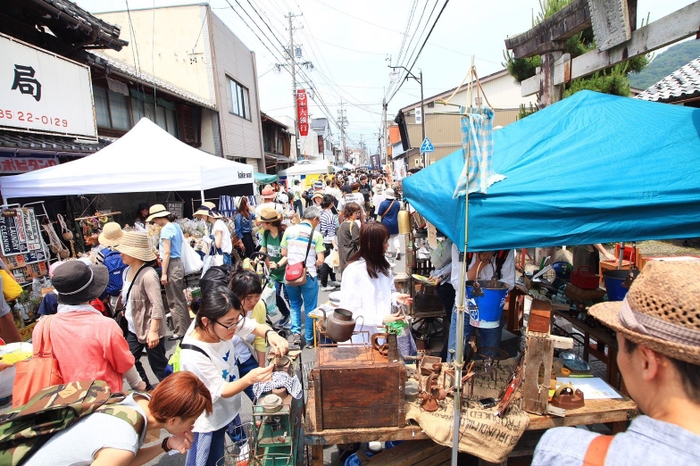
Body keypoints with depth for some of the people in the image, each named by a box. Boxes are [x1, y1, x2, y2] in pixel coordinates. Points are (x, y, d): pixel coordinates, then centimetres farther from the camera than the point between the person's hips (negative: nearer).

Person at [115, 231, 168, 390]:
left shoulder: (148, 274, -23)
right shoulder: (127, 271, 4)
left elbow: (157, 305, -25)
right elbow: (127, 299, 14)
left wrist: (153, 331, -25)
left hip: (149, 330, -9)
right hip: (134, 329, 9)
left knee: (158, 365, 5)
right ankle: (146, 389, 38)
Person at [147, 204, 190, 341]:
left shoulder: (166, 229, -15)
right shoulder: (176, 226, 11)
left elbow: (167, 253, -17)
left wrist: (164, 273, -15)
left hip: (172, 265, -9)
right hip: (178, 263, 9)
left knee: (174, 301, 1)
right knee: (180, 298, 17)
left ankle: (180, 331, 10)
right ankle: (187, 326, 27)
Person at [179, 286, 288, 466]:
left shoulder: (221, 324, -21)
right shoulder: (193, 356, -36)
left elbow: (255, 327, -10)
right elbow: (221, 391, -25)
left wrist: (270, 334, -33)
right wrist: (250, 378, -43)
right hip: (208, 419, -6)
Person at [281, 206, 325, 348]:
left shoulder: (289, 230, 0)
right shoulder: (316, 234, -10)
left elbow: (284, 253, 6)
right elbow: (320, 260, -12)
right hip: (309, 276, -3)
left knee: (295, 305, 23)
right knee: (310, 308, 12)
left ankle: (296, 332, 10)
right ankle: (309, 340, 21)